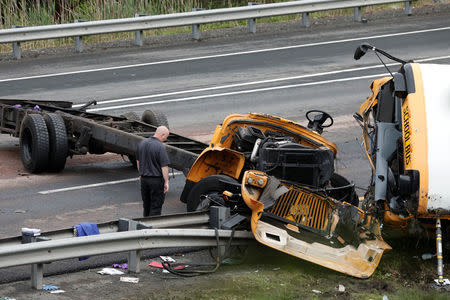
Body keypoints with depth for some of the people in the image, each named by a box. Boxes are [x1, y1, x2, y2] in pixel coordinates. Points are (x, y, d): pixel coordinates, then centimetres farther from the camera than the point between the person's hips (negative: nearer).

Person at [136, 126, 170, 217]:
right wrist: (166, 182, -15)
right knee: (156, 206, 1)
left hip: (144, 179, 7)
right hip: (156, 180, -7)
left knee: (146, 205, 18)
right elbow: (164, 166, -19)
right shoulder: (160, 147, -18)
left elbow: (138, 161, 16)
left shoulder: (142, 143, 5)